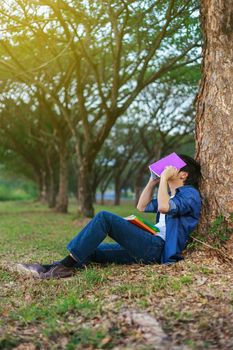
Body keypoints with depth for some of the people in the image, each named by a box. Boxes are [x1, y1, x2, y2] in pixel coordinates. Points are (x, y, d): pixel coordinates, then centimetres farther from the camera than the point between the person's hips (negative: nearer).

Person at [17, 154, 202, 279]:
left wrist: (164, 178, -10)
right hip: (148, 248, 10)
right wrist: (154, 180, 25)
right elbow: (142, 207, 31)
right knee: (92, 250, 2)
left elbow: (164, 207, -22)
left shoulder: (190, 193, -2)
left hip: (157, 247, -10)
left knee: (104, 217, -20)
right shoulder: (171, 193, 28)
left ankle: (67, 264, -20)